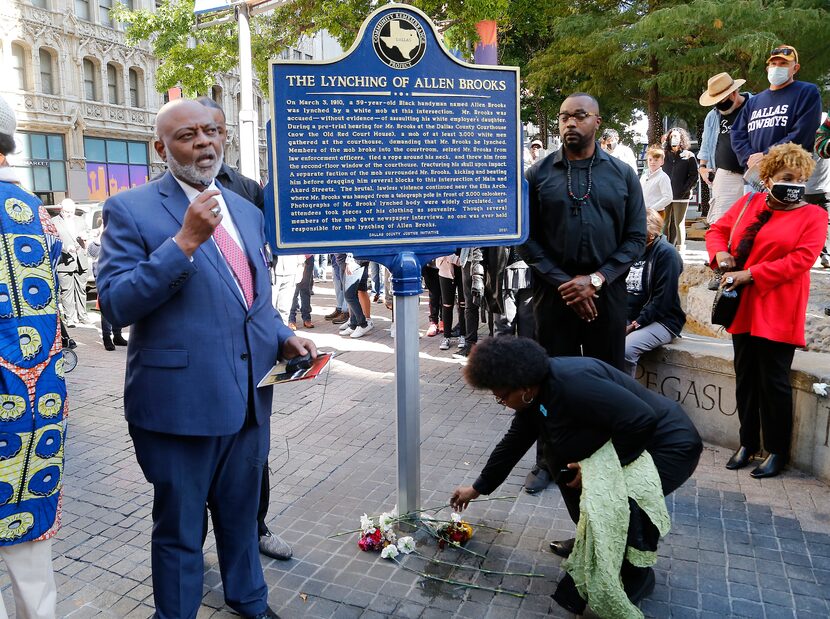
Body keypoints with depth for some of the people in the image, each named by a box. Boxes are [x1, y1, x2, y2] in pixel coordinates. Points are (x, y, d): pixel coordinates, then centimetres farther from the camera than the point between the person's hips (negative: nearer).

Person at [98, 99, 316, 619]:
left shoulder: (248, 212, 11)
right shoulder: (131, 209, -8)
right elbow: (115, 305, -17)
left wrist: (284, 338, 0)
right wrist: (184, 241, -25)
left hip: (248, 395, 6)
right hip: (180, 400, -5)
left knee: (242, 514, 24)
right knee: (180, 527, 13)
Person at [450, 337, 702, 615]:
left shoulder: (571, 383, -33)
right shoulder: (535, 393, -2)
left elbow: (641, 420, -35)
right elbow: (513, 443, 9)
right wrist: (478, 488, 17)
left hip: (666, 446, -9)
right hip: (624, 442, 9)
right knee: (559, 458, 4)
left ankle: (636, 575, 4)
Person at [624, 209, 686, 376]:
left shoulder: (666, 253, -8)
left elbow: (662, 300, -14)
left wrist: (635, 325, -17)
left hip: (661, 321, -6)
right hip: (627, 318, 6)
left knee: (626, 348, -32)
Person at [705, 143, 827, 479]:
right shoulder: (748, 203, 10)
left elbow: (801, 259, -14)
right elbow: (718, 230, 17)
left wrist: (750, 275, -19)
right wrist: (721, 253, -6)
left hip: (777, 313, -4)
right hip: (743, 308, 4)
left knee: (773, 381, 2)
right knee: (745, 378, 12)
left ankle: (777, 451, 18)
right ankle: (748, 443, 26)